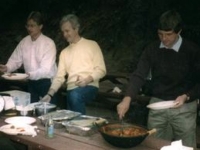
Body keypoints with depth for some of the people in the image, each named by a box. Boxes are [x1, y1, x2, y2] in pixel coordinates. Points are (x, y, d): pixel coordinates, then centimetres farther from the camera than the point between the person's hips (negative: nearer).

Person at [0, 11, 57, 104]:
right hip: (31, 83, 5)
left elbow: (46, 69, -23)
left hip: (47, 83, -5)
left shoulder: (49, 43, -17)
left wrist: (29, 75, -36)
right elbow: (15, 59, 1)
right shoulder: (24, 42, 1)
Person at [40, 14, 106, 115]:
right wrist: (50, 94, -5)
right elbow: (59, 77, 11)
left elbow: (101, 70, 0)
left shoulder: (92, 45, 6)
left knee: (75, 95, -34)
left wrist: (87, 80, -17)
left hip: (89, 87, -4)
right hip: (71, 90, 4)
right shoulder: (64, 52, 18)